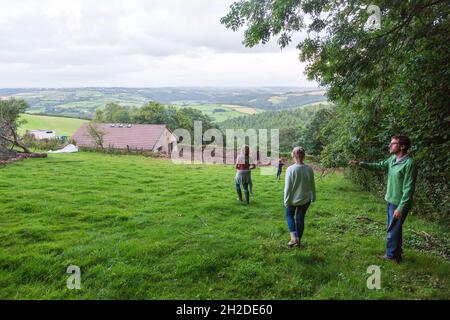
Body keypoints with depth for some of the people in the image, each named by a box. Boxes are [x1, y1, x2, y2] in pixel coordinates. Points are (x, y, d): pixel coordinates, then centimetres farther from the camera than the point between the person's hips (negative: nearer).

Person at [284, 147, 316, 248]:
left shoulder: (290, 169, -20)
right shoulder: (309, 169, -9)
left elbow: (288, 187, -16)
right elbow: (312, 185, 3)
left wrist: (286, 201, -6)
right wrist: (313, 197, 17)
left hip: (293, 199, -3)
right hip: (305, 199, 3)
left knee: (289, 215, 22)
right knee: (300, 218, 18)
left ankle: (294, 237, 6)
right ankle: (298, 240, 29)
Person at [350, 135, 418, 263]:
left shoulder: (409, 163, -24)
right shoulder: (393, 159, 1)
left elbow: (408, 189, -24)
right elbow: (379, 166, 17)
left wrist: (400, 208, -23)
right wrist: (361, 164, 6)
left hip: (399, 204, -8)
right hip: (391, 201, 8)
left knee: (393, 231, 5)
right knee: (394, 228, 21)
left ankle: (391, 255, 22)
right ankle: (396, 253, 37)